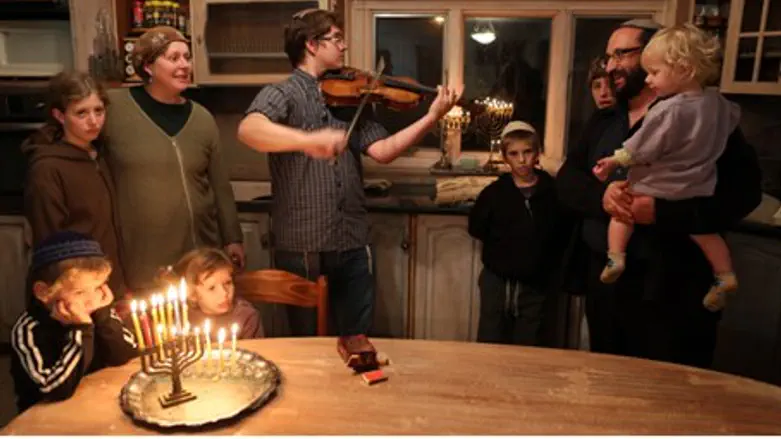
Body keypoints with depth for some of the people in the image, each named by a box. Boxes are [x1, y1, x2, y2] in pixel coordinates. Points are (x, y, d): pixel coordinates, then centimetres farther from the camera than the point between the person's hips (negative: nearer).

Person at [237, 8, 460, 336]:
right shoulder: (281, 93, -4)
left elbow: (382, 150, 0)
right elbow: (248, 130, -26)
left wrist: (432, 117, -9)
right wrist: (308, 140, -42)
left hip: (352, 244, 4)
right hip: (301, 247, -4)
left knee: (358, 340, 15)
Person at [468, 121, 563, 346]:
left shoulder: (552, 191, -5)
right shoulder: (494, 192, -4)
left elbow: (563, 233, -3)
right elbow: (476, 228, -1)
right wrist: (502, 246, -5)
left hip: (535, 285, 0)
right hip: (497, 281, 0)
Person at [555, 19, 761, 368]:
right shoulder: (602, 121, 13)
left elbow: (743, 190, -13)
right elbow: (566, 180, 4)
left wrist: (663, 211, -27)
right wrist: (601, 195, -19)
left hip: (670, 288, -6)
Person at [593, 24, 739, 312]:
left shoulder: (668, 110, -24)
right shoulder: (717, 102, 0)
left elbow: (640, 149, -18)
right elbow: (732, 118, 23)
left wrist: (613, 162, -3)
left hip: (660, 188, -6)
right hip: (698, 189, 6)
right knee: (703, 229, 24)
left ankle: (615, 257, 2)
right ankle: (724, 275, 22)